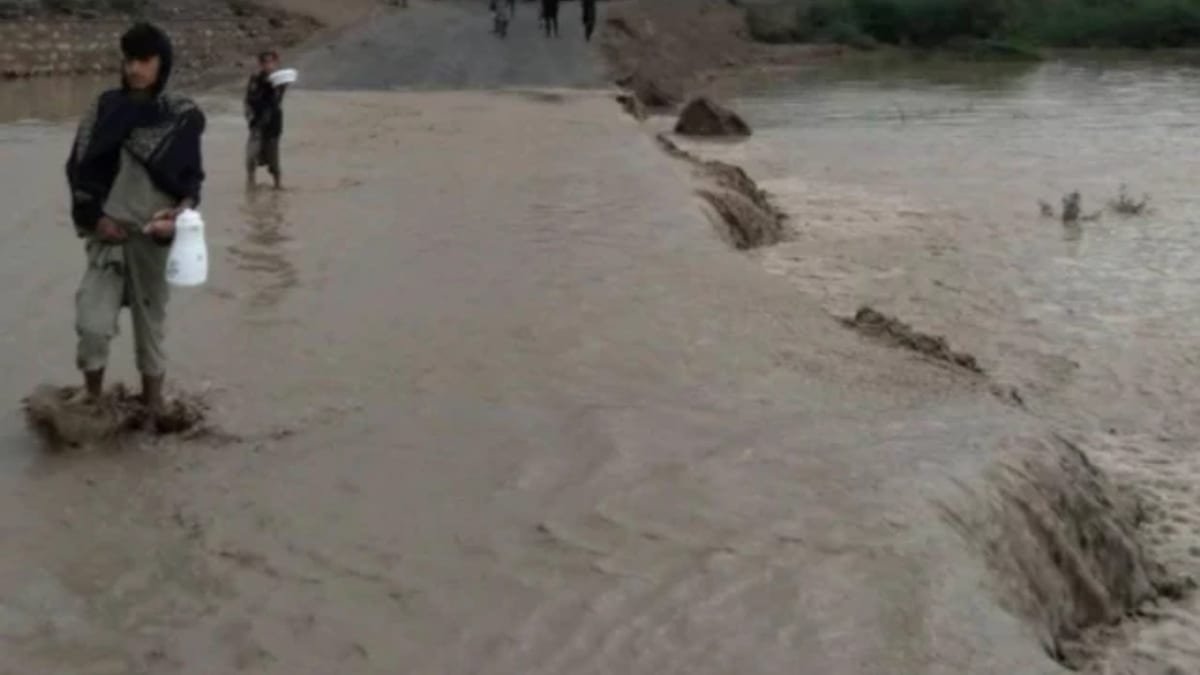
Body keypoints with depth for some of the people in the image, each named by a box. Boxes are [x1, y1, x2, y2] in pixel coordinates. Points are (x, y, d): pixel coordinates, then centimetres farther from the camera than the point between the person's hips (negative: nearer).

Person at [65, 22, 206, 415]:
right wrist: (95, 217, -8)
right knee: (93, 326, -10)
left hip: (155, 238, 0)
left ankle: (152, 407, 21)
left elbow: (192, 178, 6)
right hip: (108, 235, 0)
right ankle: (92, 401, 11)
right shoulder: (105, 109, 1)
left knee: (151, 323, 9)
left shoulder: (182, 117, -1)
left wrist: (181, 211, -13)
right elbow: (79, 168, 3)